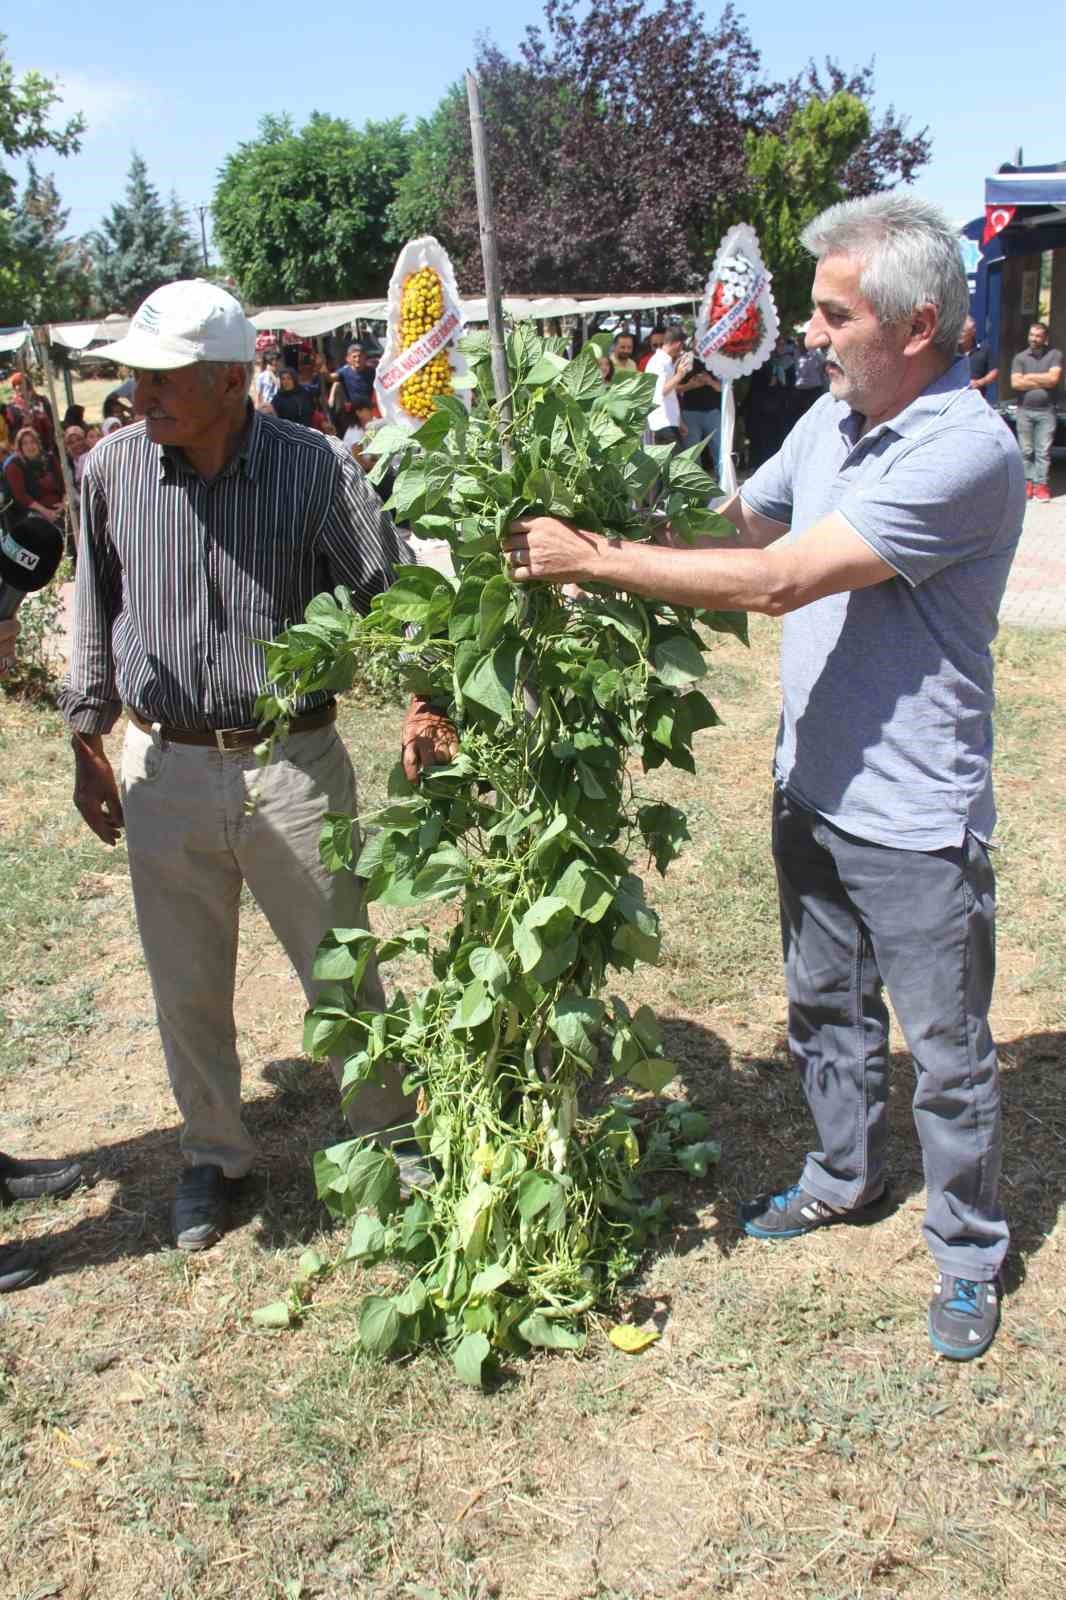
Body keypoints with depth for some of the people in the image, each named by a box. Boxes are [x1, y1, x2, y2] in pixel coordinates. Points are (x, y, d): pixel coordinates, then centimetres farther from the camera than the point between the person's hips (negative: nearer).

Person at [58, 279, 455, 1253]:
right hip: (165, 768, 3)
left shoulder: (316, 467, -11)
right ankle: (213, 1156, 36)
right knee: (187, 987, 14)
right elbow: (95, 614, 9)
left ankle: (390, 1136, 33)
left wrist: (425, 702, -17)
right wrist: (89, 744, 12)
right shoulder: (111, 468, -3)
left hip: (295, 767, -2)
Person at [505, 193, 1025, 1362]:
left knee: (947, 1052, 10)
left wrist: (594, 560, -24)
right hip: (813, 791, 8)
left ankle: (969, 1254, 32)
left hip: (914, 819, -7)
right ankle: (843, 1179, 47)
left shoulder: (966, 453, -24)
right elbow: (740, 522, 16)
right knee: (824, 1009, 24)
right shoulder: (831, 418, 2)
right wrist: (608, 540, 0)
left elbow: (779, 579, -29)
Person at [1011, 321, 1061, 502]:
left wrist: (1029, 377, -5)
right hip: (1024, 411, 1)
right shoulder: (1020, 357, 7)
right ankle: (1028, 482, 9)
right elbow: (1015, 383, -6)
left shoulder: (1055, 355, 5)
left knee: (1043, 451, -2)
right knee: (1025, 451, 2)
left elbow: (1054, 378, -10)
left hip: (1046, 412, -1)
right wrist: (1043, 382, -5)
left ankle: (1041, 484, -1)